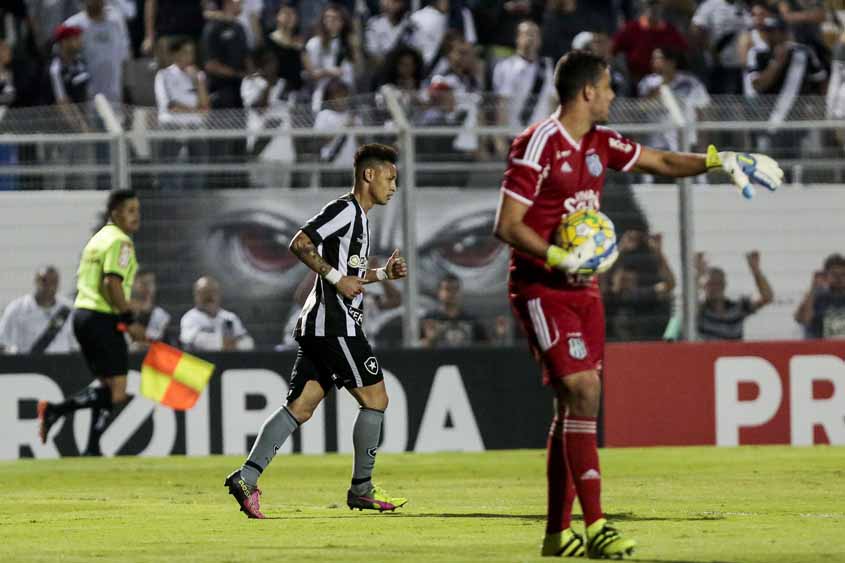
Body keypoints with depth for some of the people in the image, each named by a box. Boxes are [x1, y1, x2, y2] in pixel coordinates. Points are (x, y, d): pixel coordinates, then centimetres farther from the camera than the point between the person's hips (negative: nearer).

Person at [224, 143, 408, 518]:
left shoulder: (357, 217, 22)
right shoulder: (345, 209, -9)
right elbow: (300, 244, -18)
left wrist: (383, 274, 20)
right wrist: (336, 277, -20)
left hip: (318, 327, 10)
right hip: (335, 324, -10)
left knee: (301, 406, 1)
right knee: (375, 398, -1)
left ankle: (247, 477, -10)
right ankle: (361, 489, 6)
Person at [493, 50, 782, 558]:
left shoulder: (600, 143, 9)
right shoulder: (538, 146, -15)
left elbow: (663, 162, 22)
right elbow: (507, 226, -17)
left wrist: (720, 161, 9)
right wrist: (560, 259, -26)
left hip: (582, 289, 8)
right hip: (542, 289, -8)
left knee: (574, 406, 7)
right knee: (583, 393, -17)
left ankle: (558, 532, 12)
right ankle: (596, 528, -20)